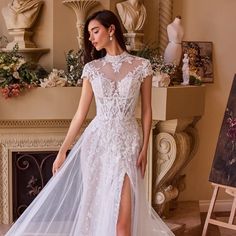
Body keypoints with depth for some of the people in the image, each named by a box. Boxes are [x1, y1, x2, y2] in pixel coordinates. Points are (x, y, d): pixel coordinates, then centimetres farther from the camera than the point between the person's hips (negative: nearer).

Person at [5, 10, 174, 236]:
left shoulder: (141, 66, -1)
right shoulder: (92, 69, 4)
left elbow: (146, 111, 4)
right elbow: (80, 113, 6)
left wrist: (144, 148, -3)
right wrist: (62, 151, 4)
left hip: (127, 142, -2)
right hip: (97, 141, 2)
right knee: (97, 209, 8)